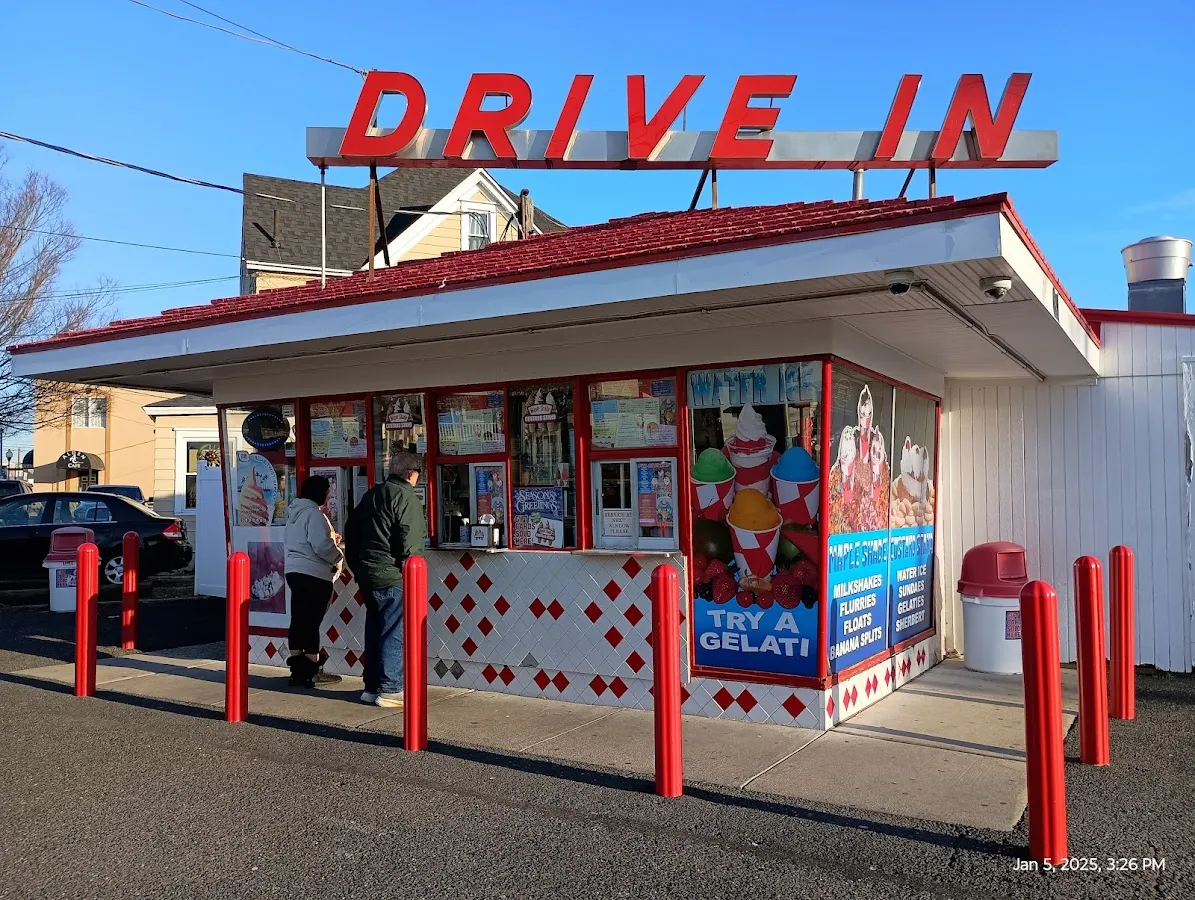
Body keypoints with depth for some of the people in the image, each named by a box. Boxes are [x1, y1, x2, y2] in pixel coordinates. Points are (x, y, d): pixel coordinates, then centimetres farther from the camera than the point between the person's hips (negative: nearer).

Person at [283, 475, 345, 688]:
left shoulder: (294, 512, 15)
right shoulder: (314, 513, -14)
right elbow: (322, 545, -22)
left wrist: (331, 539, 24)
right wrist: (339, 556, -3)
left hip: (294, 571, 9)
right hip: (314, 575, -9)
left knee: (298, 620, 11)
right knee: (312, 622, -4)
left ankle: (297, 670, 16)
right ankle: (311, 672, 1)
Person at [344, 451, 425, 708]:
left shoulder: (372, 494, 16)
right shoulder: (406, 496, -11)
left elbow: (351, 531, 20)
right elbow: (410, 541, -18)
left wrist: (357, 566, 25)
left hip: (367, 575, 9)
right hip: (392, 576, -9)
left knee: (375, 630, 15)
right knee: (395, 633, -3)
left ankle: (372, 687, 21)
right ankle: (390, 689, -1)